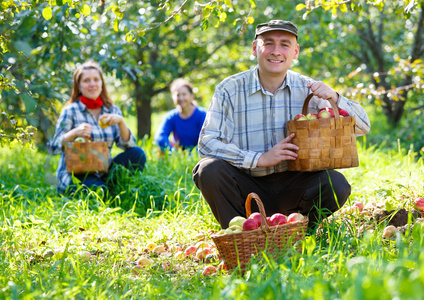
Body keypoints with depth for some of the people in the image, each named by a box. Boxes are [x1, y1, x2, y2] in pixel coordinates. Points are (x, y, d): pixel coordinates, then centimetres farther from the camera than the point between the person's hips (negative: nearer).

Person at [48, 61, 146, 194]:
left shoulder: (113, 111, 10)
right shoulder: (71, 111, -2)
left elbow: (128, 144, -1)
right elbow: (53, 147, -11)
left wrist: (121, 122, -18)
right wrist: (74, 133, -28)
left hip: (102, 173, 4)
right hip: (74, 176, -4)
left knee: (137, 153, -17)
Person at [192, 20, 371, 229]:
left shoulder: (309, 90, 2)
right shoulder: (230, 90, -4)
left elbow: (363, 126, 1)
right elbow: (207, 144, -15)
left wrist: (335, 99, -19)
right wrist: (260, 158, -25)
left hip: (291, 186, 1)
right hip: (247, 187, -1)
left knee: (336, 184, -25)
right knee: (209, 169, -29)